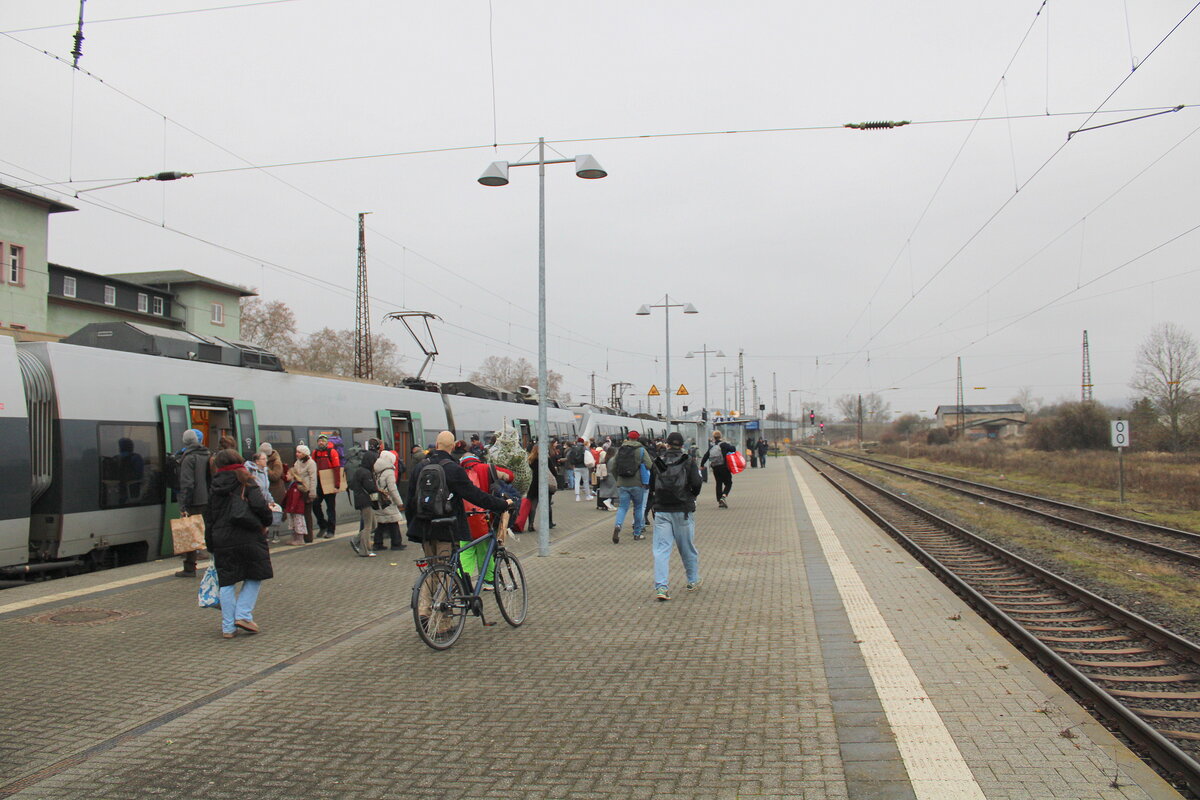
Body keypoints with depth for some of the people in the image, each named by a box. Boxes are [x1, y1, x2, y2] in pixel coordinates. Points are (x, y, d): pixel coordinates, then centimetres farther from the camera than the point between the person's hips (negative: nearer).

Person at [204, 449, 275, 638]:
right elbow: (259, 505, -11)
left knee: (227, 583, 9)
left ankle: (228, 626, 9)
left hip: (221, 541, 4)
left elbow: (209, 518, 14)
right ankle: (243, 615, -2)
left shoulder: (216, 488, 12)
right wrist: (266, 521, 7)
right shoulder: (246, 482, -1)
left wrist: (211, 545, 20)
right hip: (247, 537, -4)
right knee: (254, 577, 11)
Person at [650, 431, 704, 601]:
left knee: (661, 549, -1)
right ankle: (693, 581, 30)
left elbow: (651, 485, 5)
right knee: (688, 548, 15)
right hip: (683, 510, -1)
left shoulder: (658, 462, 4)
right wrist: (692, 495, 10)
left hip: (661, 510, 1)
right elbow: (697, 483, -10)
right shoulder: (689, 461, -2)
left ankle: (661, 587, -11)